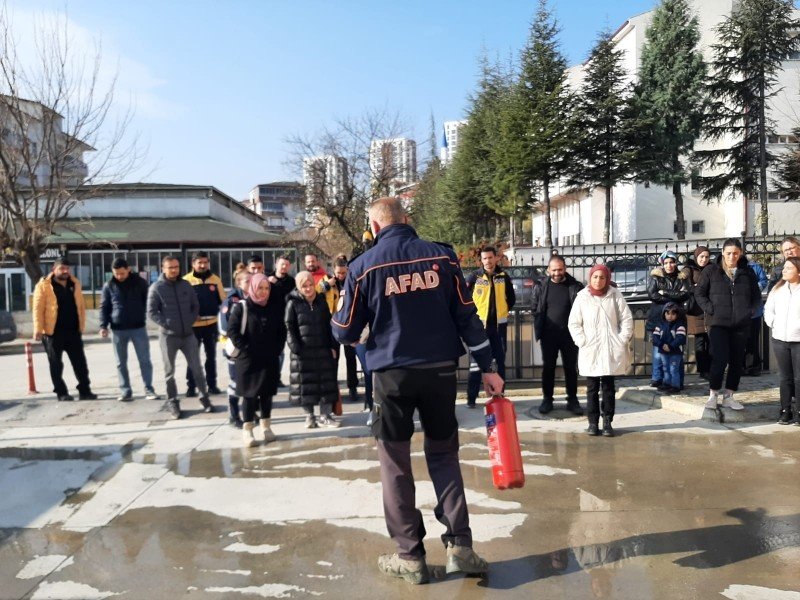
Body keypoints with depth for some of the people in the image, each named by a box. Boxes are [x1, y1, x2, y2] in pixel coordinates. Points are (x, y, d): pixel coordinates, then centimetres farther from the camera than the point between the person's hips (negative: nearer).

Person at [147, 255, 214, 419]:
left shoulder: (186, 285, 6)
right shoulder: (156, 287, -4)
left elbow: (195, 306, 11)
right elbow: (151, 312, -6)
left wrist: (189, 321, -1)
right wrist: (166, 324, -14)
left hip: (188, 334, 3)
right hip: (168, 336, -2)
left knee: (197, 368, 6)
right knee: (169, 372, 8)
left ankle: (204, 398, 18)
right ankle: (172, 402, 19)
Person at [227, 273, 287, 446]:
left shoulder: (274, 307, 6)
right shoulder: (242, 307, -6)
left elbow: (282, 330, 11)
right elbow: (232, 330, -8)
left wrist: (277, 349, 1)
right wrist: (245, 349, -12)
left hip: (270, 360, 3)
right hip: (248, 360, -3)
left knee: (267, 393, 9)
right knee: (250, 394, 1)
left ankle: (266, 427, 20)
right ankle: (247, 430, 7)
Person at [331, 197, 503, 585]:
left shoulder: (364, 266, -4)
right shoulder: (441, 255, 1)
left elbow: (345, 333, 0)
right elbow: (466, 316, -1)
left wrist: (339, 311, 22)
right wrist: (487, 368, 5)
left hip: (392, 374, -2)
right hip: (440, 371, 2)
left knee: (395, 462, 10)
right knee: (443, 455, 16)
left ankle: (410, 556, 15)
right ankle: (460, 546, 11)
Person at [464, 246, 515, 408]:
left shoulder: (504, 276, 3)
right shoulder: (475, 276, -4)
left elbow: (511, 299, 14)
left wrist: (502, 311, 7)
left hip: (499, 325, 2)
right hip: (480, 324, -2)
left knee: (499, 361, 9)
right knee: (476, 361, 0)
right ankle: (471, 397, 6)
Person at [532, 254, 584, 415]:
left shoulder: (575, 287, -2)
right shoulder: (541, 287, 1)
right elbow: (535, 309, 6)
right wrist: (539, 329, -1)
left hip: (569, 334, -1)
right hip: (548, 335, 1)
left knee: (571, 368, 8)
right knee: (548, 368, 8)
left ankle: (572, 400, 19)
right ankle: (547, 399, 20)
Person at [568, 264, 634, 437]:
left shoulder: (615, 295, 0)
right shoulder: (582, 297, -1)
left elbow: (627, 319, 4)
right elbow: (574, 323, 2)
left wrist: (622, 341, -3)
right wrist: (582, 342, -7)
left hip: (611, 351, 0)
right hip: (590, 351, 0)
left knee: (609, 387, 6)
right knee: (592, 388, 4)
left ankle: (607, 422, 13)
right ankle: (593, 422, 10)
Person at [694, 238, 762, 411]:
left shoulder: (748, 272, 7)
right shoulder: (711, 271, 0)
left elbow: (756, 296, 15)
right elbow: (699, 293, 2)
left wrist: (751, 311, 1)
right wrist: (710, 310, -8)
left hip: (741, 324, 3)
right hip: (718, 323, -3)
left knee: (737, 361, 7)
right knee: (720, 358, -10)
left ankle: (728, 396, 17)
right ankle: (713, 394, 5)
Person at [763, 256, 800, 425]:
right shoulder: (778, 288, 9)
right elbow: (768, 309, 15)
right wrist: (773, 323, 2)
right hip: (779, 340, 4)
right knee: (785, 377, 11)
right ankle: (785, 411, 17)